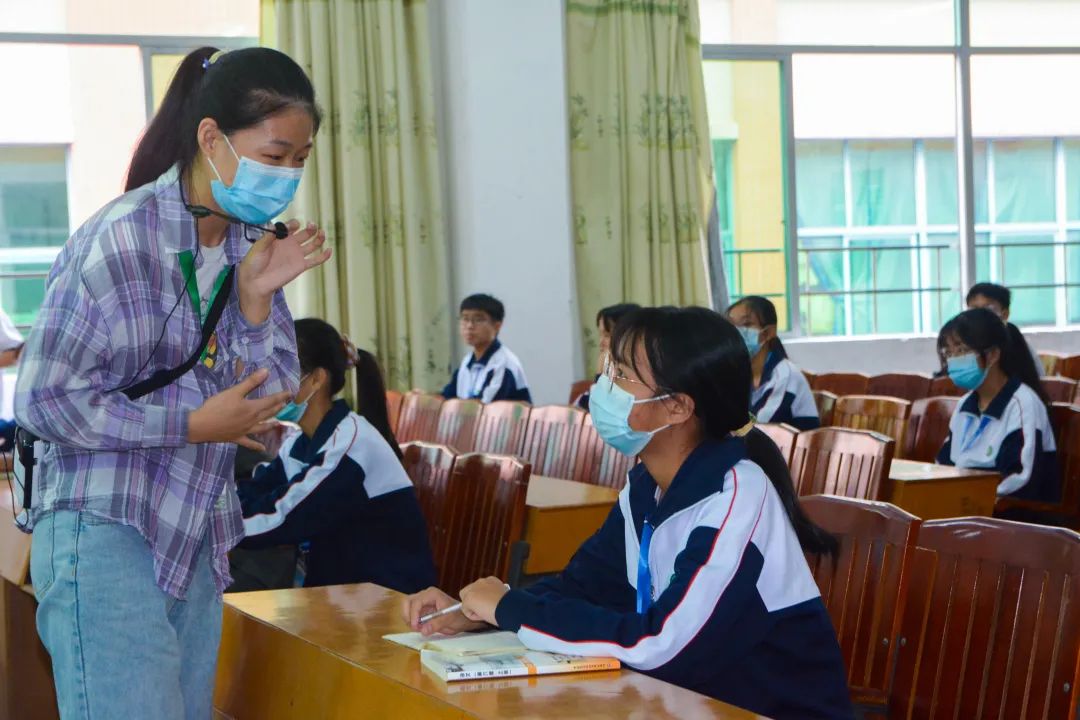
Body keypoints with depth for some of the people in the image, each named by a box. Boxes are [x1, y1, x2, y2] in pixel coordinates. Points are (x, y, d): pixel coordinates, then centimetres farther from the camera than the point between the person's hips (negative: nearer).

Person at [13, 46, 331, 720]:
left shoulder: (249, 244, 7)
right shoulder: (122, 240, -15)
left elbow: (268, 397, 8)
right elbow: (45, 401, -15)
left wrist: (257, 297, -8)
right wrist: (194, 424, -15)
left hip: (196, 538, 7)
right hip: (106, 536, -7)